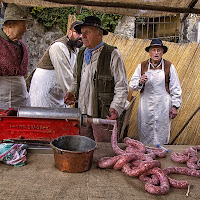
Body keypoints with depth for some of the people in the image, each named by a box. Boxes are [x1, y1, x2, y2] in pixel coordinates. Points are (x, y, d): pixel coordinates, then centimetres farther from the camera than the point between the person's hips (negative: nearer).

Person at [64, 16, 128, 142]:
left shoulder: (112, 54, -6)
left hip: (103, 114, -5)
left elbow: (122, 87, -8)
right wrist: (72, 92, 5)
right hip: (83, 112, 6)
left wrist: (116, 108, -20)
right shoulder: (81, 54, 13)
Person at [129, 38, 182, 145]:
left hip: (163, 105, -1)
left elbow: (175, 89, 5)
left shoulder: (169, 67, 2)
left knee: (161, 132, 4)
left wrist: (175, 106, 1)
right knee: (145, 133, 6)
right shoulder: (142, 66, 5)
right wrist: (140, 82, -18)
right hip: (146, 105, 1)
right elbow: (132, 85, 3)